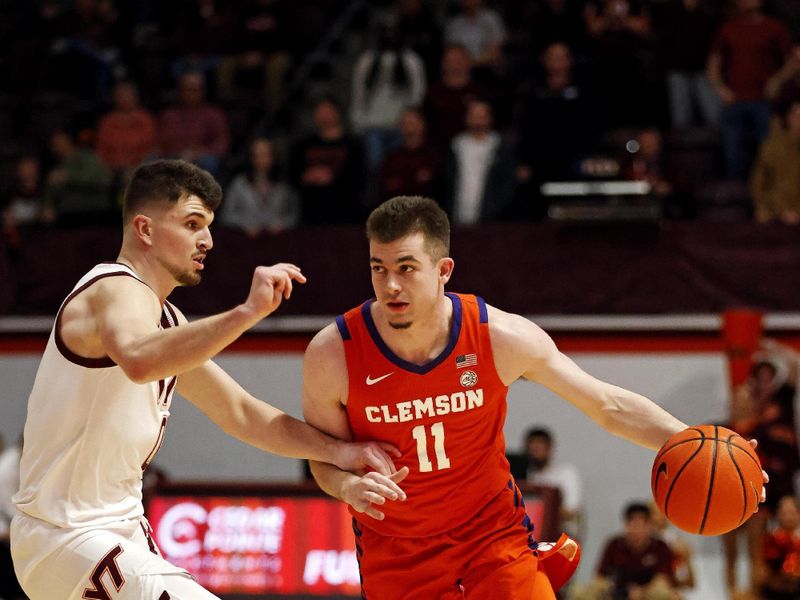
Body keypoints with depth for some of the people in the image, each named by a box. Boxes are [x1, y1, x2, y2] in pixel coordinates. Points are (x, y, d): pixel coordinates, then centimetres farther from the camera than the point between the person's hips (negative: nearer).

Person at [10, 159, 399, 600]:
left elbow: (240, 413, 19)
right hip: (68, 541, -11)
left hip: (119, 528, 11)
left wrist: (336, 451, 10)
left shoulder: (165, 318, 15)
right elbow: (139, 361, -41)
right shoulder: (118, 290, -16)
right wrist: (247, 312, -47)